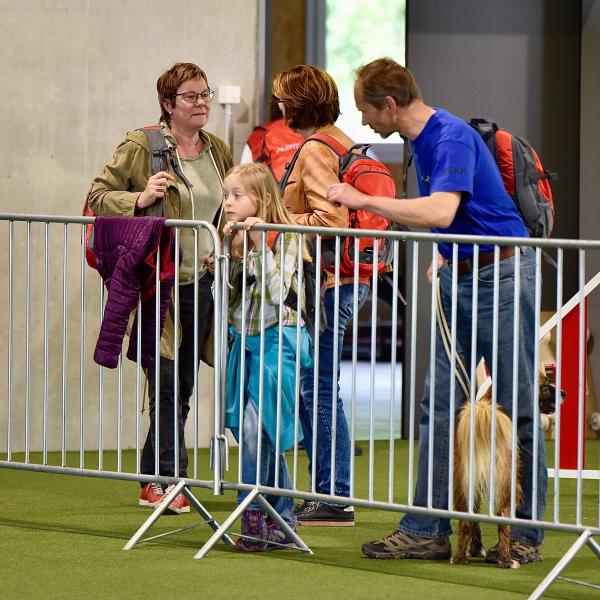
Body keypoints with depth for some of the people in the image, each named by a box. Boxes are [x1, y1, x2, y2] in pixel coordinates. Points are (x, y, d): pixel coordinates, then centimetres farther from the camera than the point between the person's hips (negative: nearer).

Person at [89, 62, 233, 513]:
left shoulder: (218, 151, 11)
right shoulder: (141, 146, -6)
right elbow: (98, 197, -4)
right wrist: (140, 198, -20)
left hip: (200, 281, 6)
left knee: (183, 386, 9)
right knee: (167, 382, -12)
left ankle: (154, 481, 19)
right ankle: (170, 480, -8)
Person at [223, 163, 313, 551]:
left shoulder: (283, 240, -11)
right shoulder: (236, 238, 8)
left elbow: (276, 293, -21)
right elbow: (225, 292, 5)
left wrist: (261, 245, -23)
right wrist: (229, 251, -7)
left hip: (275, 341, -7)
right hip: (244, 340, 7)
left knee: (255, 424, -17)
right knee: (265, 432, 10)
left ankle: (254, 516, -10)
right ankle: (283, 522, 17)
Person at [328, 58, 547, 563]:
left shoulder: (453, 137, -19)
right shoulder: (422, 141, 12)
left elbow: (441, 211, -33)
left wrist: (363, 200, -27)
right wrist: (443, 261, 9)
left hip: (502, 275, -10)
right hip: (460, 279, 10)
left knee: (517, 409, -2)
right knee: (439, 405, 4)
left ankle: (526, 534, 4)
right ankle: (426, 531, 4)